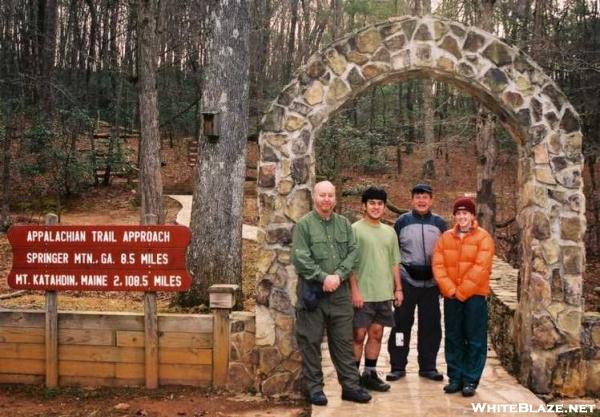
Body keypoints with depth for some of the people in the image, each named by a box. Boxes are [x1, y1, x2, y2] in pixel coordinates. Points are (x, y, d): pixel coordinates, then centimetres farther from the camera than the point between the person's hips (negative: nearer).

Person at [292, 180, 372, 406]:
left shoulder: (344, 223, 11)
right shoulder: (304, 224, -3)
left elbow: (353, 252, 4)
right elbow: (300, 258, -11)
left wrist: (338, 275, -10)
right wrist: (323, 277, -14)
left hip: (340, 291, 4)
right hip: (312, 290, -4)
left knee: (343, 340, 8)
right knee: (311, 341, 3)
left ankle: (350, 385, 16)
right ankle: (314, 387, 13)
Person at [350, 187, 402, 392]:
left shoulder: (389, 232, 13)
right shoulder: (355, 229, -6)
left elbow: (394, 263, 17)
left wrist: (398, 288, 12)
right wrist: (354, 290, -15)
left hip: (384, 294, 6)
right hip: (362, 294, -6)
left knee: (376, 334, 11)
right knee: (359, 335, 0)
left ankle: (370, 374, 21)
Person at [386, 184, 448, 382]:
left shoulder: (440, 224, 6)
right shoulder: (402, 222, 4)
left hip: (431, 282, 1)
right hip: (407, 281, -1)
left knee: (431, 325, 6)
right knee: (401, 323, 1)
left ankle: (428, 366, 17)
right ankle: (397, 366, 10)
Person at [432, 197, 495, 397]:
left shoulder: (483, 237, -2)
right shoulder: (445, 238, 9)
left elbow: (480, 268, -11)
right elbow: (438, 266, 1)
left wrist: (462, 291, -14)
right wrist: (451, 290, -11)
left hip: (474, 296, -3)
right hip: (451, 296, 3)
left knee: (475, 339, 1)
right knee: (453, 338, 8)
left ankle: (470, 380, 9)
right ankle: (455, 378, 17)